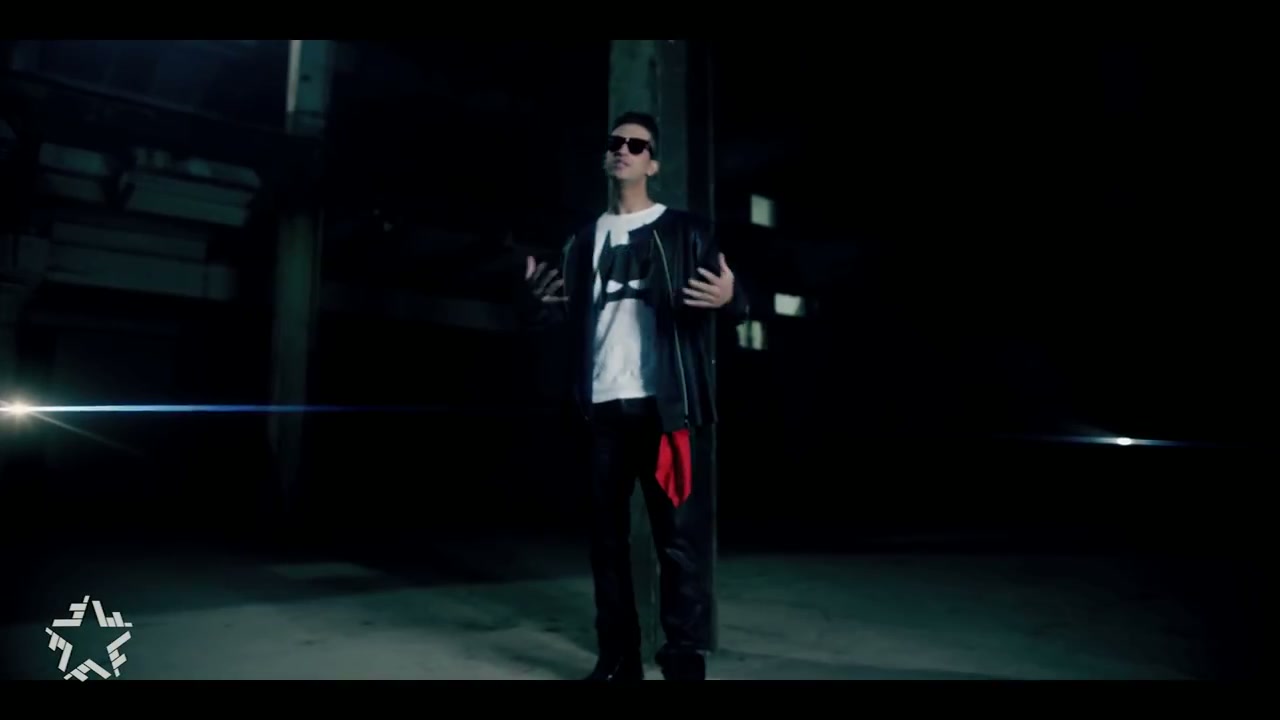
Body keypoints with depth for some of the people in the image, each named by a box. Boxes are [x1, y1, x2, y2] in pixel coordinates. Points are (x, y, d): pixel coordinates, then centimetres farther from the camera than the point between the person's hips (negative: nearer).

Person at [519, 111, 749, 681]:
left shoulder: (684, 231, 7)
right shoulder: (584, 242, 18)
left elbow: (731, 303, 1)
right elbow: (566, 315, 17)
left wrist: (730, 298, -22)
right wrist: (537, 302, -5)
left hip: (663, 404, -4)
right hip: (603, 405, 4)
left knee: (679, 536, -4)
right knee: (607, 534, 8)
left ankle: (685, 662, 5)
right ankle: (618, 658, 19)